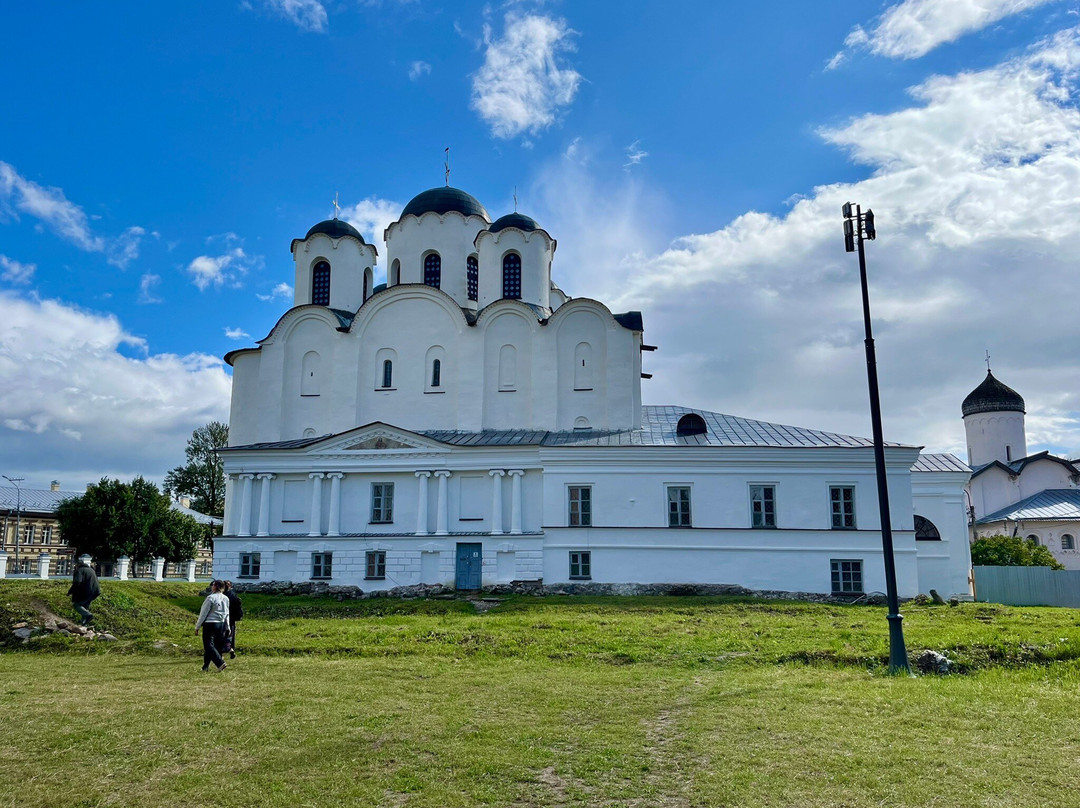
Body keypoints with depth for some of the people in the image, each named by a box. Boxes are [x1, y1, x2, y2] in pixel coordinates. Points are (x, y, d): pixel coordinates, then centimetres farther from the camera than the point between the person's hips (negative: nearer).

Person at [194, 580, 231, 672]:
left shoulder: (211, 598, -14)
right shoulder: (226, 599, 6)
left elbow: (203, 613, -11)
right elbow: (227, 614, 13)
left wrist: (197, 626, -4)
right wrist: (227, 626, 20)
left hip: (210, 624, -7)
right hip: (222, 624, 7)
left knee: (208, 645, -3)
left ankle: (220, 663, -15)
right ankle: (206, 666, 20)